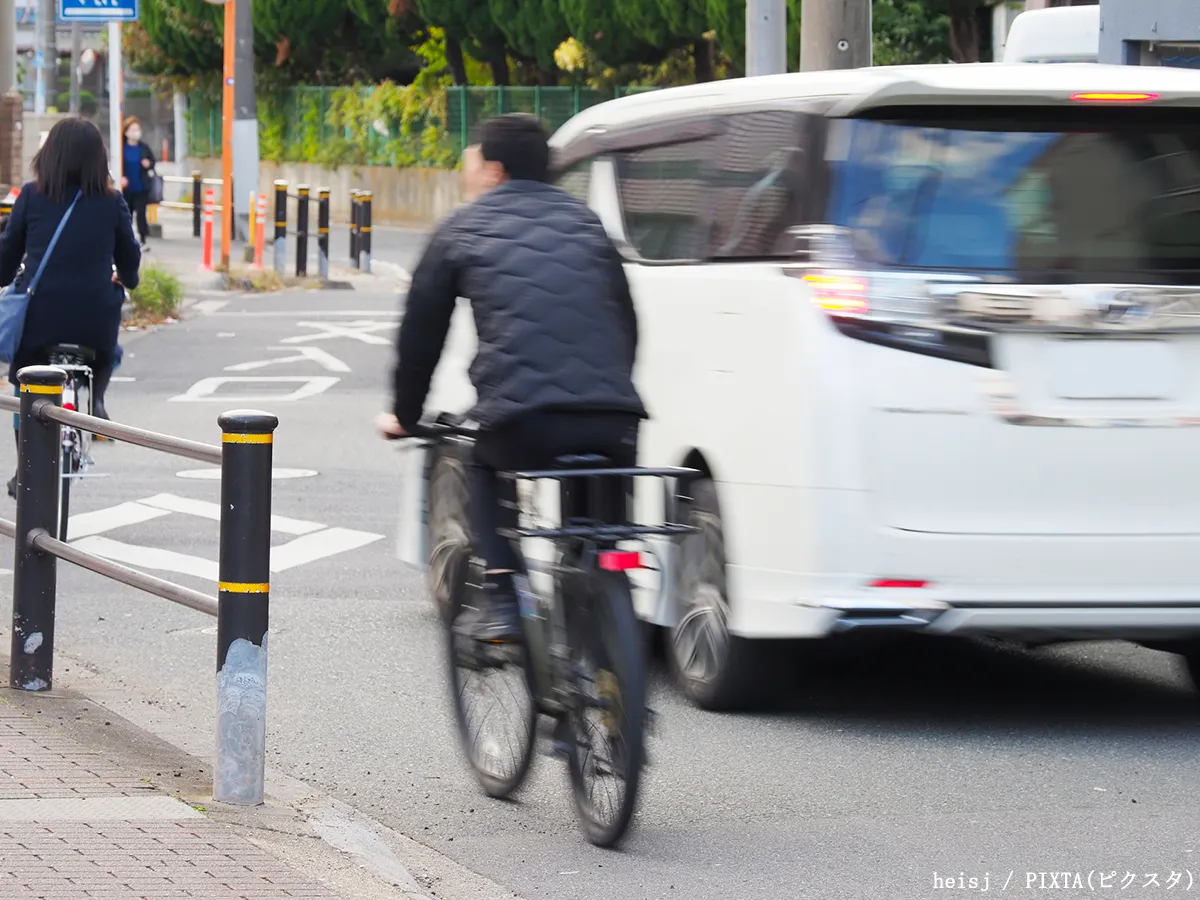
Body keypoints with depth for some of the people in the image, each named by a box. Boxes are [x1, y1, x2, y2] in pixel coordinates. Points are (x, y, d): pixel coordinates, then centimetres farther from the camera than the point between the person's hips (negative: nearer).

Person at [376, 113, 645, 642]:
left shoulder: (463, 231, 15)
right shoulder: (584, 223, 24)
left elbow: (421, 334, 19)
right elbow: (626, 321, 29)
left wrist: (404, 415, 33)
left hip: (522, 419, -3)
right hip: (612, 421, 3)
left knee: (485, 464, 29)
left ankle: (503, 598, 13)